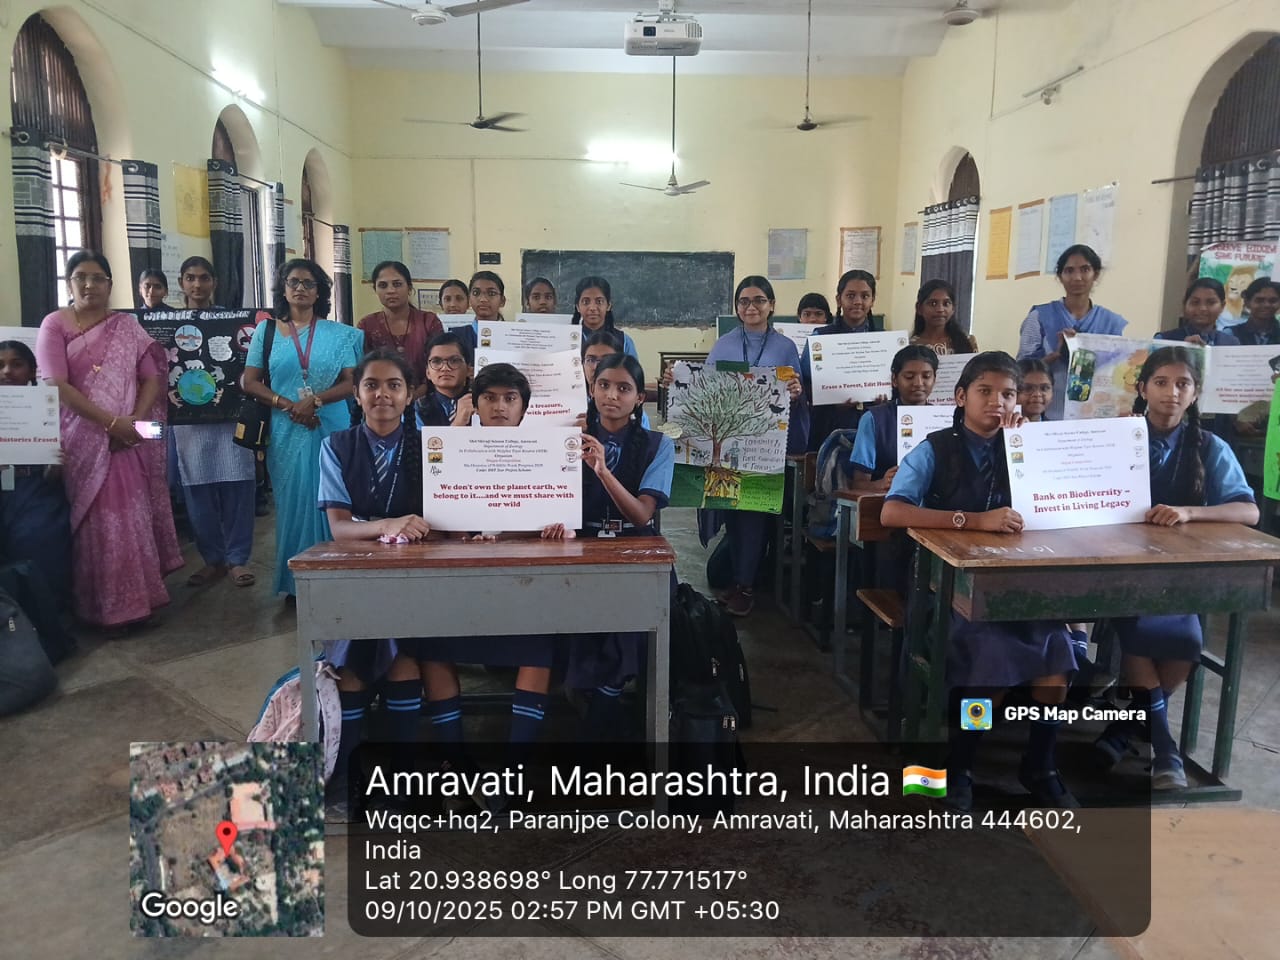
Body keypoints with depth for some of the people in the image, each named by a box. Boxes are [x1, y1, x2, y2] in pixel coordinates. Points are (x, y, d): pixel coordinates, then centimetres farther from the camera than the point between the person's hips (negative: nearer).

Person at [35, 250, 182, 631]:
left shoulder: (127, 326, 8)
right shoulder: (54, 325, 0)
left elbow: (152, 378, 3)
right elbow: (56, 385, -10)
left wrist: (135, 422, -12)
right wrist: (110, 421, -17)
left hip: (128, 438, 3)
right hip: (82, 439, -2)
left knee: (134, 519, 4)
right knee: (98, 522, -3)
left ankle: (134, 599, 16)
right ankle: (107, 607, 5)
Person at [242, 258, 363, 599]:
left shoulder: (339, 333, 7)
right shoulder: (266, 330, 9)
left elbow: (350, 382, 0)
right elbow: (250, 382, 4)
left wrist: (315, 400, -16)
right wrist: (287, 405, -11)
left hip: (331, 429, 0)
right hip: (286, 431, 1)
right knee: (293, 502, 3)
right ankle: (294, 582, 11)